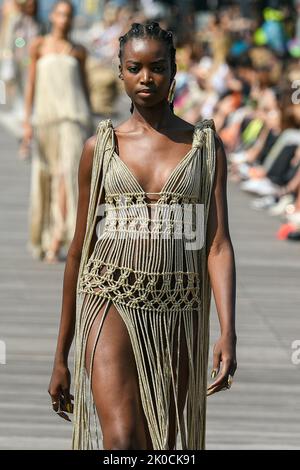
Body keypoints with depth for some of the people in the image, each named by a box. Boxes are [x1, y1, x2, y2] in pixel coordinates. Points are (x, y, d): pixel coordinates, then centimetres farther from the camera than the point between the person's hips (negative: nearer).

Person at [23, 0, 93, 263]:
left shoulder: (78, 51, 11)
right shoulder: (39, 46, 8)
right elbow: (31, 85, 7)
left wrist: (90, 125, 13)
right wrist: (27, 121, -1)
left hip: (74, 115, 0)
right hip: (46, 114, 0)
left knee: (68, 172, -16)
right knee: (45, 177, 6)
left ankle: (58, 237, -21)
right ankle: (42, 239, 20)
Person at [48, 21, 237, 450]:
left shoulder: (205, 145, 6)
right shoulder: (100, 147, 7)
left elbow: (218, 243, -1)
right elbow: (79, 249, 11)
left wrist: (228, 332, -16)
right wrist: (61, 356, 11)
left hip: (178, 316, 1)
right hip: (111, 304, -1)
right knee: (121, 440, -21)